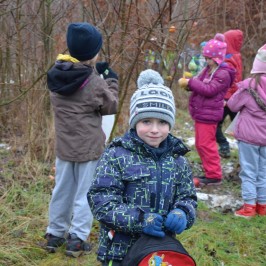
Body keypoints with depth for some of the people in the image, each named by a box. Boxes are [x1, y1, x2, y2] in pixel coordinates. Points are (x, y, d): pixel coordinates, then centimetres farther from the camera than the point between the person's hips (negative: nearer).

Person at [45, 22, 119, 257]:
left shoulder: (57, 75, -3)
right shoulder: (94, 82, -20)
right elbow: (111, 107, -5)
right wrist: (111, 81, 7)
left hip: (64, 145, 5)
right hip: (89, 146, -5)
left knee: (62, 190, 16)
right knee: (84, 192, 5)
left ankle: (55, 233, 26)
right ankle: (77, 239, 7)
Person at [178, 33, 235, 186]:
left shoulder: (223, 74, -15)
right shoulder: (208, 70, 14)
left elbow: (210, 90, -23)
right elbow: (200, 85, 15)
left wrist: (191, 82, -22)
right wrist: (188, 83, -6)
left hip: (208, 115, -10)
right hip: (201, 113, 10)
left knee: (206, 144, -8)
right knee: (200, 144, 15)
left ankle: (215, 176, 0)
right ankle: (210, 173, 25)